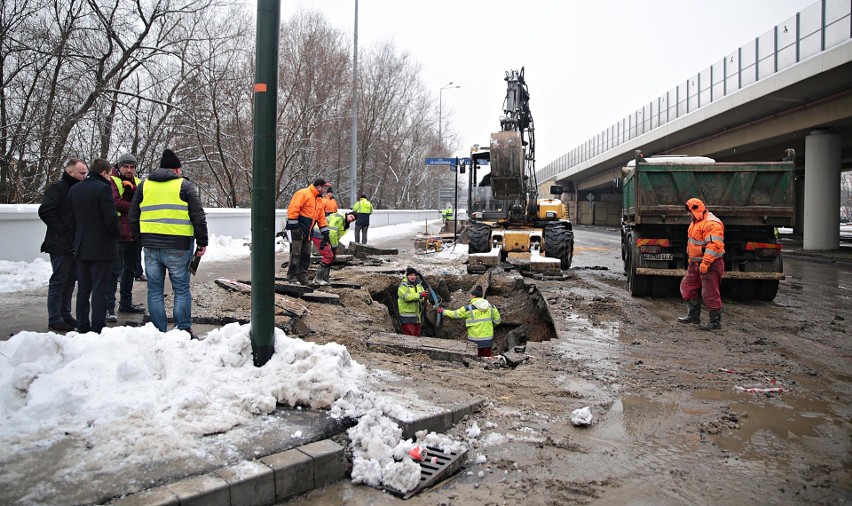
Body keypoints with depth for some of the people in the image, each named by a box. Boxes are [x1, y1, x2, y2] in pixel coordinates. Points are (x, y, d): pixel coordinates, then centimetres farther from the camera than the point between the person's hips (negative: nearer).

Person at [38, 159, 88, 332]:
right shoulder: (57, 188, -9)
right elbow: (45, 211, -19)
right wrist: (60, 230, -17)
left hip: (75, 245, 8)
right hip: (61, 245, -8)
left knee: (70, 280, 12)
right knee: (59, 281, -4)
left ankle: (65, 315, 21)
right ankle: (54, 319, 2)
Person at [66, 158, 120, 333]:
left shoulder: (74, 189, 9)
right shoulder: (103, 188, -15)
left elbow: (71, 217, 13)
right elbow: (111, 218, -18)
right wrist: (115, 235, -1)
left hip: (81, 246, 7)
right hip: (102, 247, -7)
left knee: (83, 288, 14)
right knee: (100, 290, -2)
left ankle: (82, 326, 19)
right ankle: (98, 329, -1)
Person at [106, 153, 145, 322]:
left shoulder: (137, 182, 16)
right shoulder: (112, 181, -5)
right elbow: (115, 202, -18)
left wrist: (132, 189, -10)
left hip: (134, 234, 7)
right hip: (118, 234, -7)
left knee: (130, 269, 16)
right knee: (115, 270, -9)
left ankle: (126, 302, 28)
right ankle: (109, 306, -5)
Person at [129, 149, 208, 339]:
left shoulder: (144, 185, 13)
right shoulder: (185, 185, 1)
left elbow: (133, 216, 16)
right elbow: (198, 216, -3)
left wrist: (138, 238, 23)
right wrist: (202, 242, 2)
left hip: (150, 245, 4)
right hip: (178, 246, -3)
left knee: (155, 290, 10)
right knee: (181, 289, 4)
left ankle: (159, 332, 12)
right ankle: (184, 330, 4)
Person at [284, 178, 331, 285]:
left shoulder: (319, 200, 18)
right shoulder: (303, 194, -10)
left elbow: (321, 218, 20)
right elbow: (293, 209, -18)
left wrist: (325, 233, 16)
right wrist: (293, 225, -20)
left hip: (308, 231, 9)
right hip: (298, 229, -9)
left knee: (306, 255, 9)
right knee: (295, 253, -6)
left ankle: (303, 276, 16)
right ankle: (292, 277, -1)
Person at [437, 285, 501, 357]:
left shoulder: (469, 308, -12)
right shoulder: (490, 306, 0)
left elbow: (455, 314, -1)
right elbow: (497, 320, 8)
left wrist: (443, 311, 13)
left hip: (475, 340, -4)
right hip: (488, 339, 4)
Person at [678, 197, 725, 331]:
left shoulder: (712, 224, -20)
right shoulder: (695, 222, 15)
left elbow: (713, 245, -28)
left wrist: (705, 263, -32)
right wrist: (691, 259, 26)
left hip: (710, 265, -10)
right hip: (696, 263, 10)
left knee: (710, 293, -5)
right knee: (687, 286, 13)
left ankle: (716, 321, 6)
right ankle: (694, 315, 24)